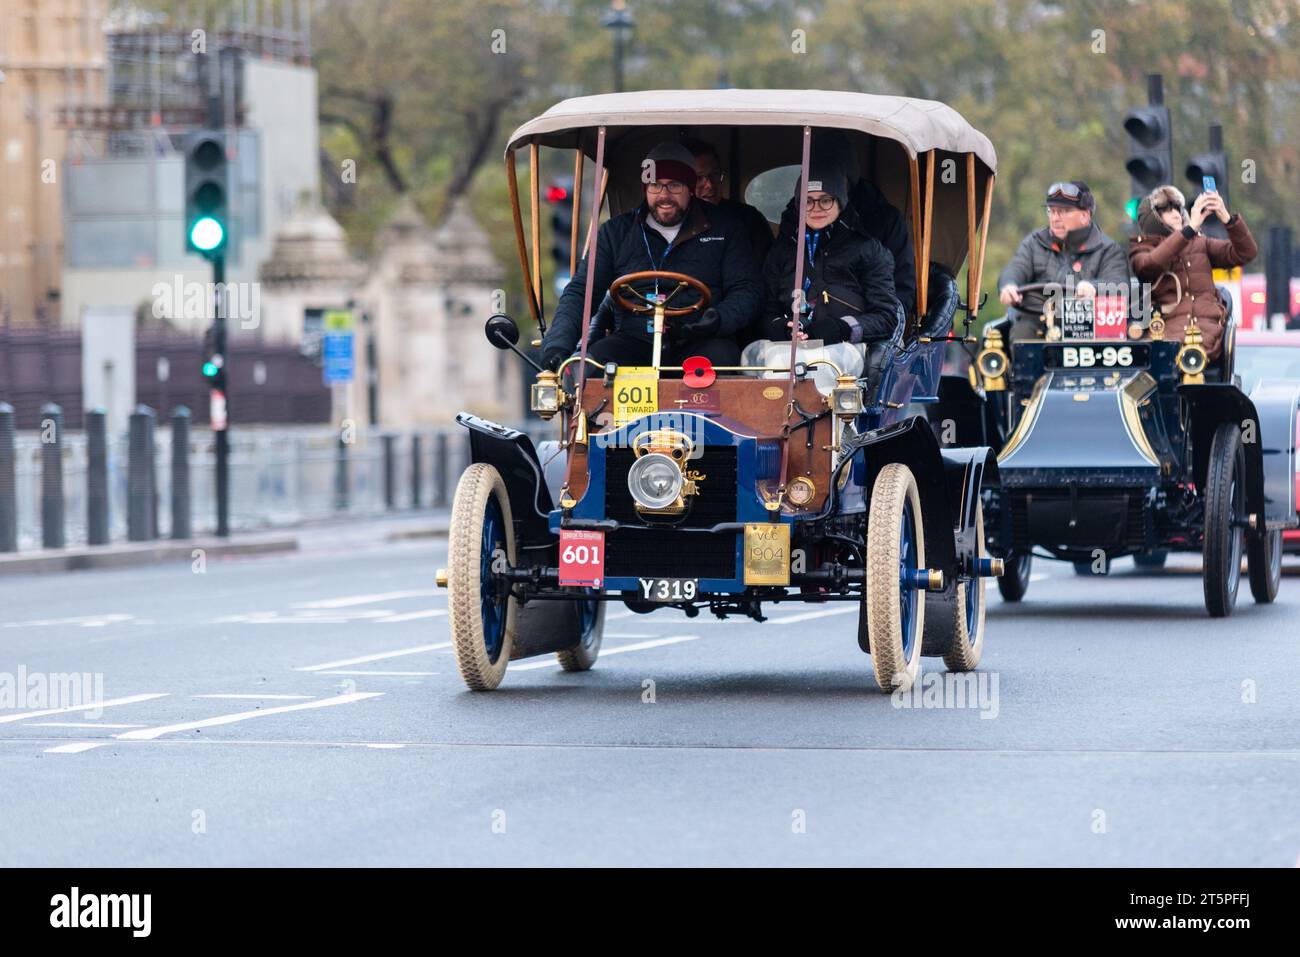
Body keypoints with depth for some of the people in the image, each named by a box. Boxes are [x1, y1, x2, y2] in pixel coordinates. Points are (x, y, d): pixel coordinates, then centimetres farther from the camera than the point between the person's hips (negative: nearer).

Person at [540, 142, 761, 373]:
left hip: (699, 344, -1)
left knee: (722, 355, -35)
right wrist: (556, 346, -11)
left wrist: (719, 320, -19)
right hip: (634, 342, 1)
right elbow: (580, 292, 8)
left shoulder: (725, 231, 11)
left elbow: (747, 291, 6)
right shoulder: (616, 232, 14)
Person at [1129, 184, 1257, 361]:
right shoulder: (1141, 247, 18)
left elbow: (1246, 253, 15)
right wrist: (1191, 228, -15)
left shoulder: (1199, 243, 27)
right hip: (1167, 324, -1)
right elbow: (1150, 265, -9)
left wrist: (1226, 218, -3)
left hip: (1205, 321, 1)